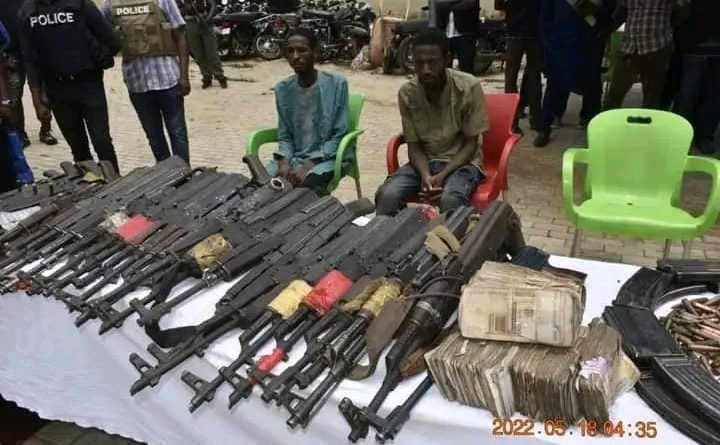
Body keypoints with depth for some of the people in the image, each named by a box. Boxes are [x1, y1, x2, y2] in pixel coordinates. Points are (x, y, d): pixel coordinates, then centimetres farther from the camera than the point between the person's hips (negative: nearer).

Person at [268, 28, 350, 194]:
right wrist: (284, 161, -13)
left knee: (302, 184, -34)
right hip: (294, 156, 5)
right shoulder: (282, 89, 4)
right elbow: (284, 136, 9)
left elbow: (339, 136, -11)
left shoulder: (336, 83, -10)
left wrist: (308, 165, -20)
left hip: (329, 156, -4)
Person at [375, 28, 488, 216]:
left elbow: (471, 144, -10)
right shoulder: (407, 93, -9)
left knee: (451, 200, -35)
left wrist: (442, 176, -24)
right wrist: (425, 175, -24)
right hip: (424, 161, 2)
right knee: (387, 195, -25)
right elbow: (414, 146, -3)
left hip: (462, 161, -2)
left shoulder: (469, 87, -16)